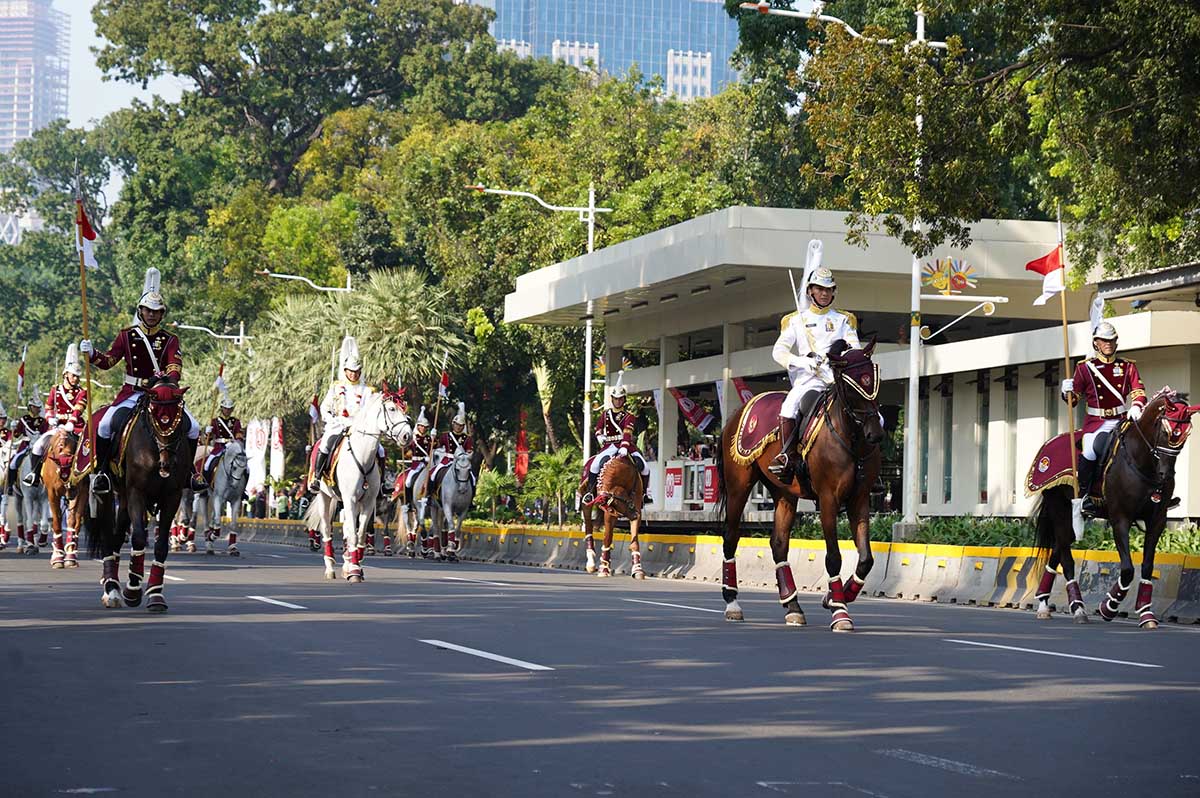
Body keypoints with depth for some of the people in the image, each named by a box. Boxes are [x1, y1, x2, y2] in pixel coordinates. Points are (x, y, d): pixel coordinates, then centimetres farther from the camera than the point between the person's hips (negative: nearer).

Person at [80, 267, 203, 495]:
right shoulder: (127, 336, 5)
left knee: (193, 428, -11)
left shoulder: (170, 340, 4)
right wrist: (91, 354, -16)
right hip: (132, 393, -1)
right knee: (104, 426, -23)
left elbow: (175, 365, -9)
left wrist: (170, 379, -32)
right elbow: (108, 361, 4)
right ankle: (102, 472, -8)